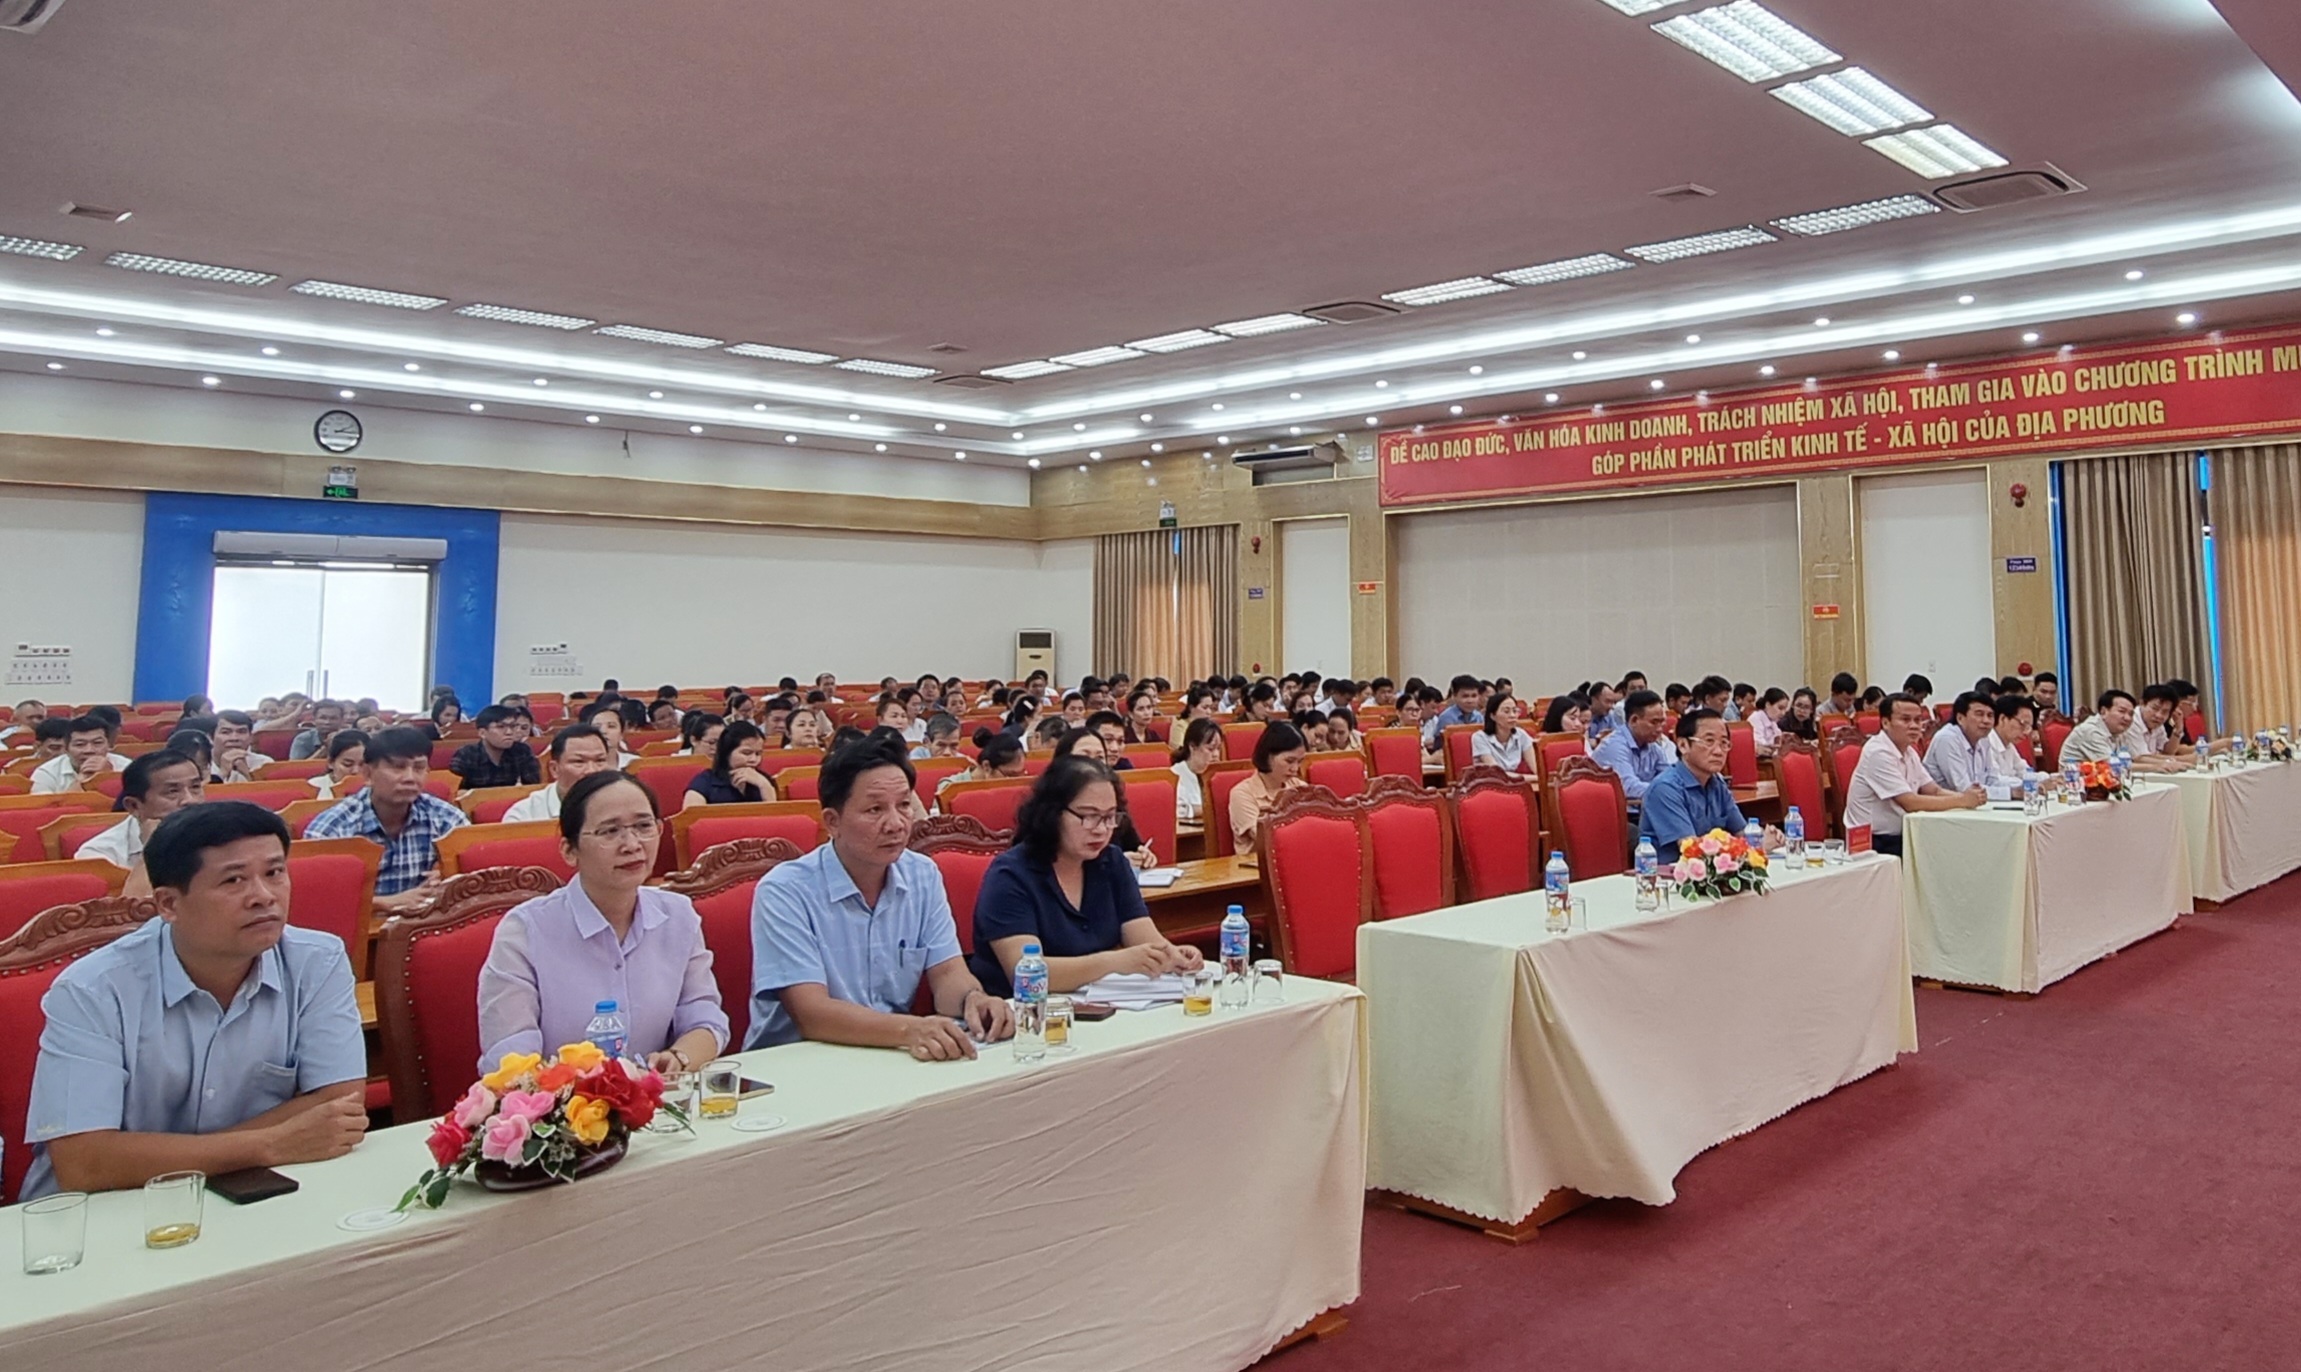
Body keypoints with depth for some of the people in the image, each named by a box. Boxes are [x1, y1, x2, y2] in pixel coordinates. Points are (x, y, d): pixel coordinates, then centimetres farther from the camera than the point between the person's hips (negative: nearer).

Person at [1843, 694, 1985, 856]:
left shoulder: (1909, 752, 10)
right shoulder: (1878, 753, -18)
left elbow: (1934, 791, 8)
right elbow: (1911, 803, -21)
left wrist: (1965, 796, -11)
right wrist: (1962, 801, -16)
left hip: (1898, 837, 8)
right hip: (1875, 844, -8)